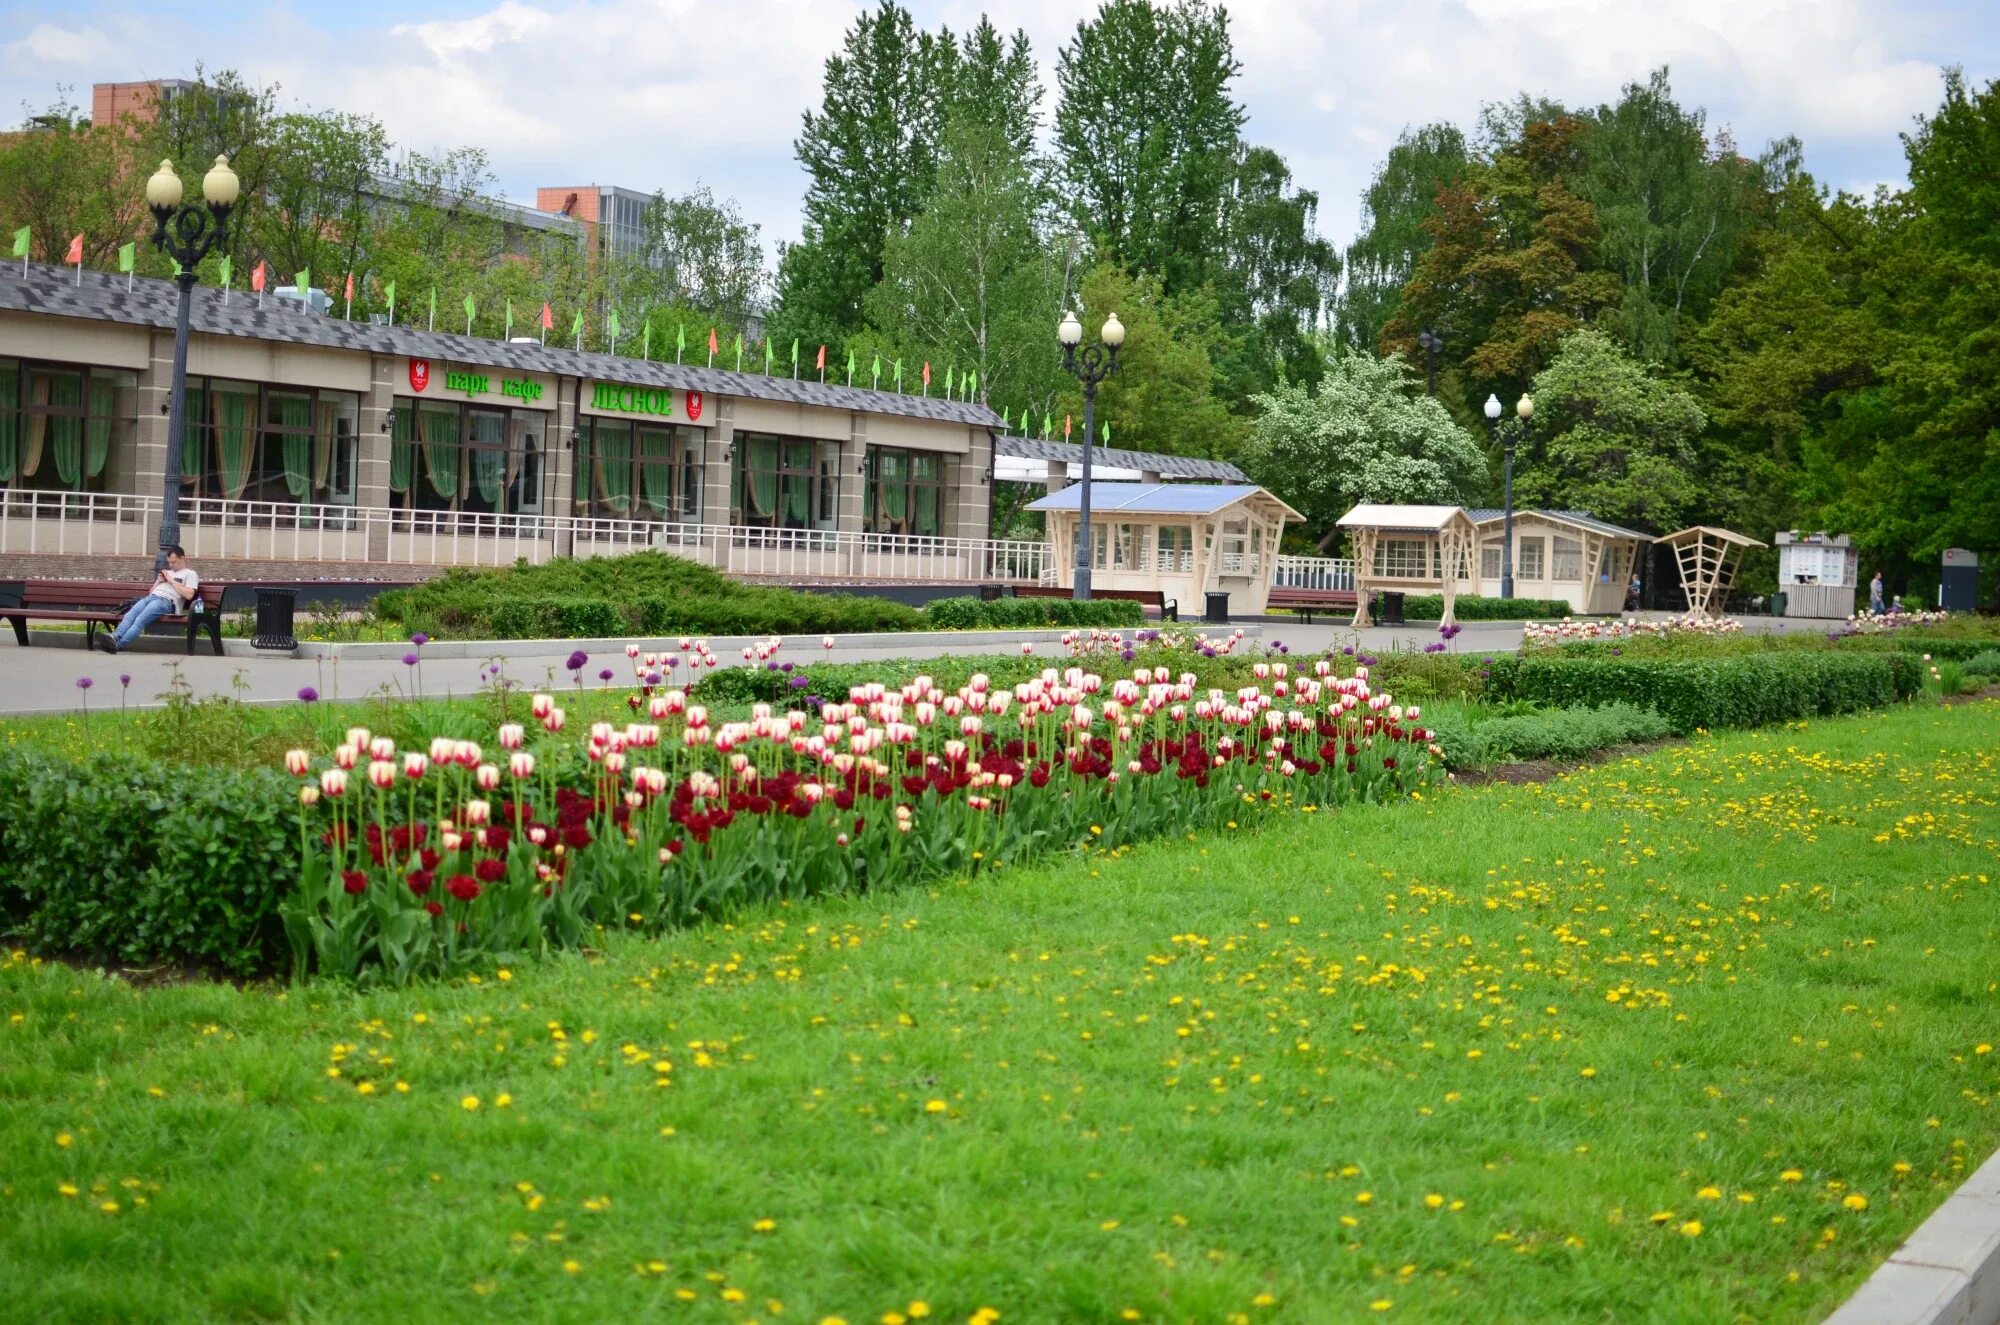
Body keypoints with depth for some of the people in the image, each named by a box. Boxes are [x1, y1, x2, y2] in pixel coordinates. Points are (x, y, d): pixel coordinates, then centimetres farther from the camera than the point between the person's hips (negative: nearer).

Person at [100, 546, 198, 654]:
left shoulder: (190, 574, 12)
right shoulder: (167, 573, 36)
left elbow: (188, 595, -6)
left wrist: (171, 581, -1)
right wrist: (158, 582, 15)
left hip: (166, 601, -7)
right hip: (150, 597, 7)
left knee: (140, 619, -31)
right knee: (129, 615, -25)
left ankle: (118, 645, -48)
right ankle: (114, 638, -46)